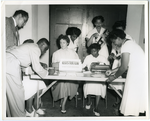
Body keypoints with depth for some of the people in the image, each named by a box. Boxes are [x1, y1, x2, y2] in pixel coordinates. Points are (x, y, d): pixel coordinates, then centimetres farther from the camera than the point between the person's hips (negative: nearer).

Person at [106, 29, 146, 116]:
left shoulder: (125, 46, -14)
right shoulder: (129, 43, 15)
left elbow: (124, 67, -17)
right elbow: (127, 65, 18)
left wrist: (113, 77, -3)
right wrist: (112, 71, 18)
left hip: (139, 75, -10)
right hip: (142, 73, 10)